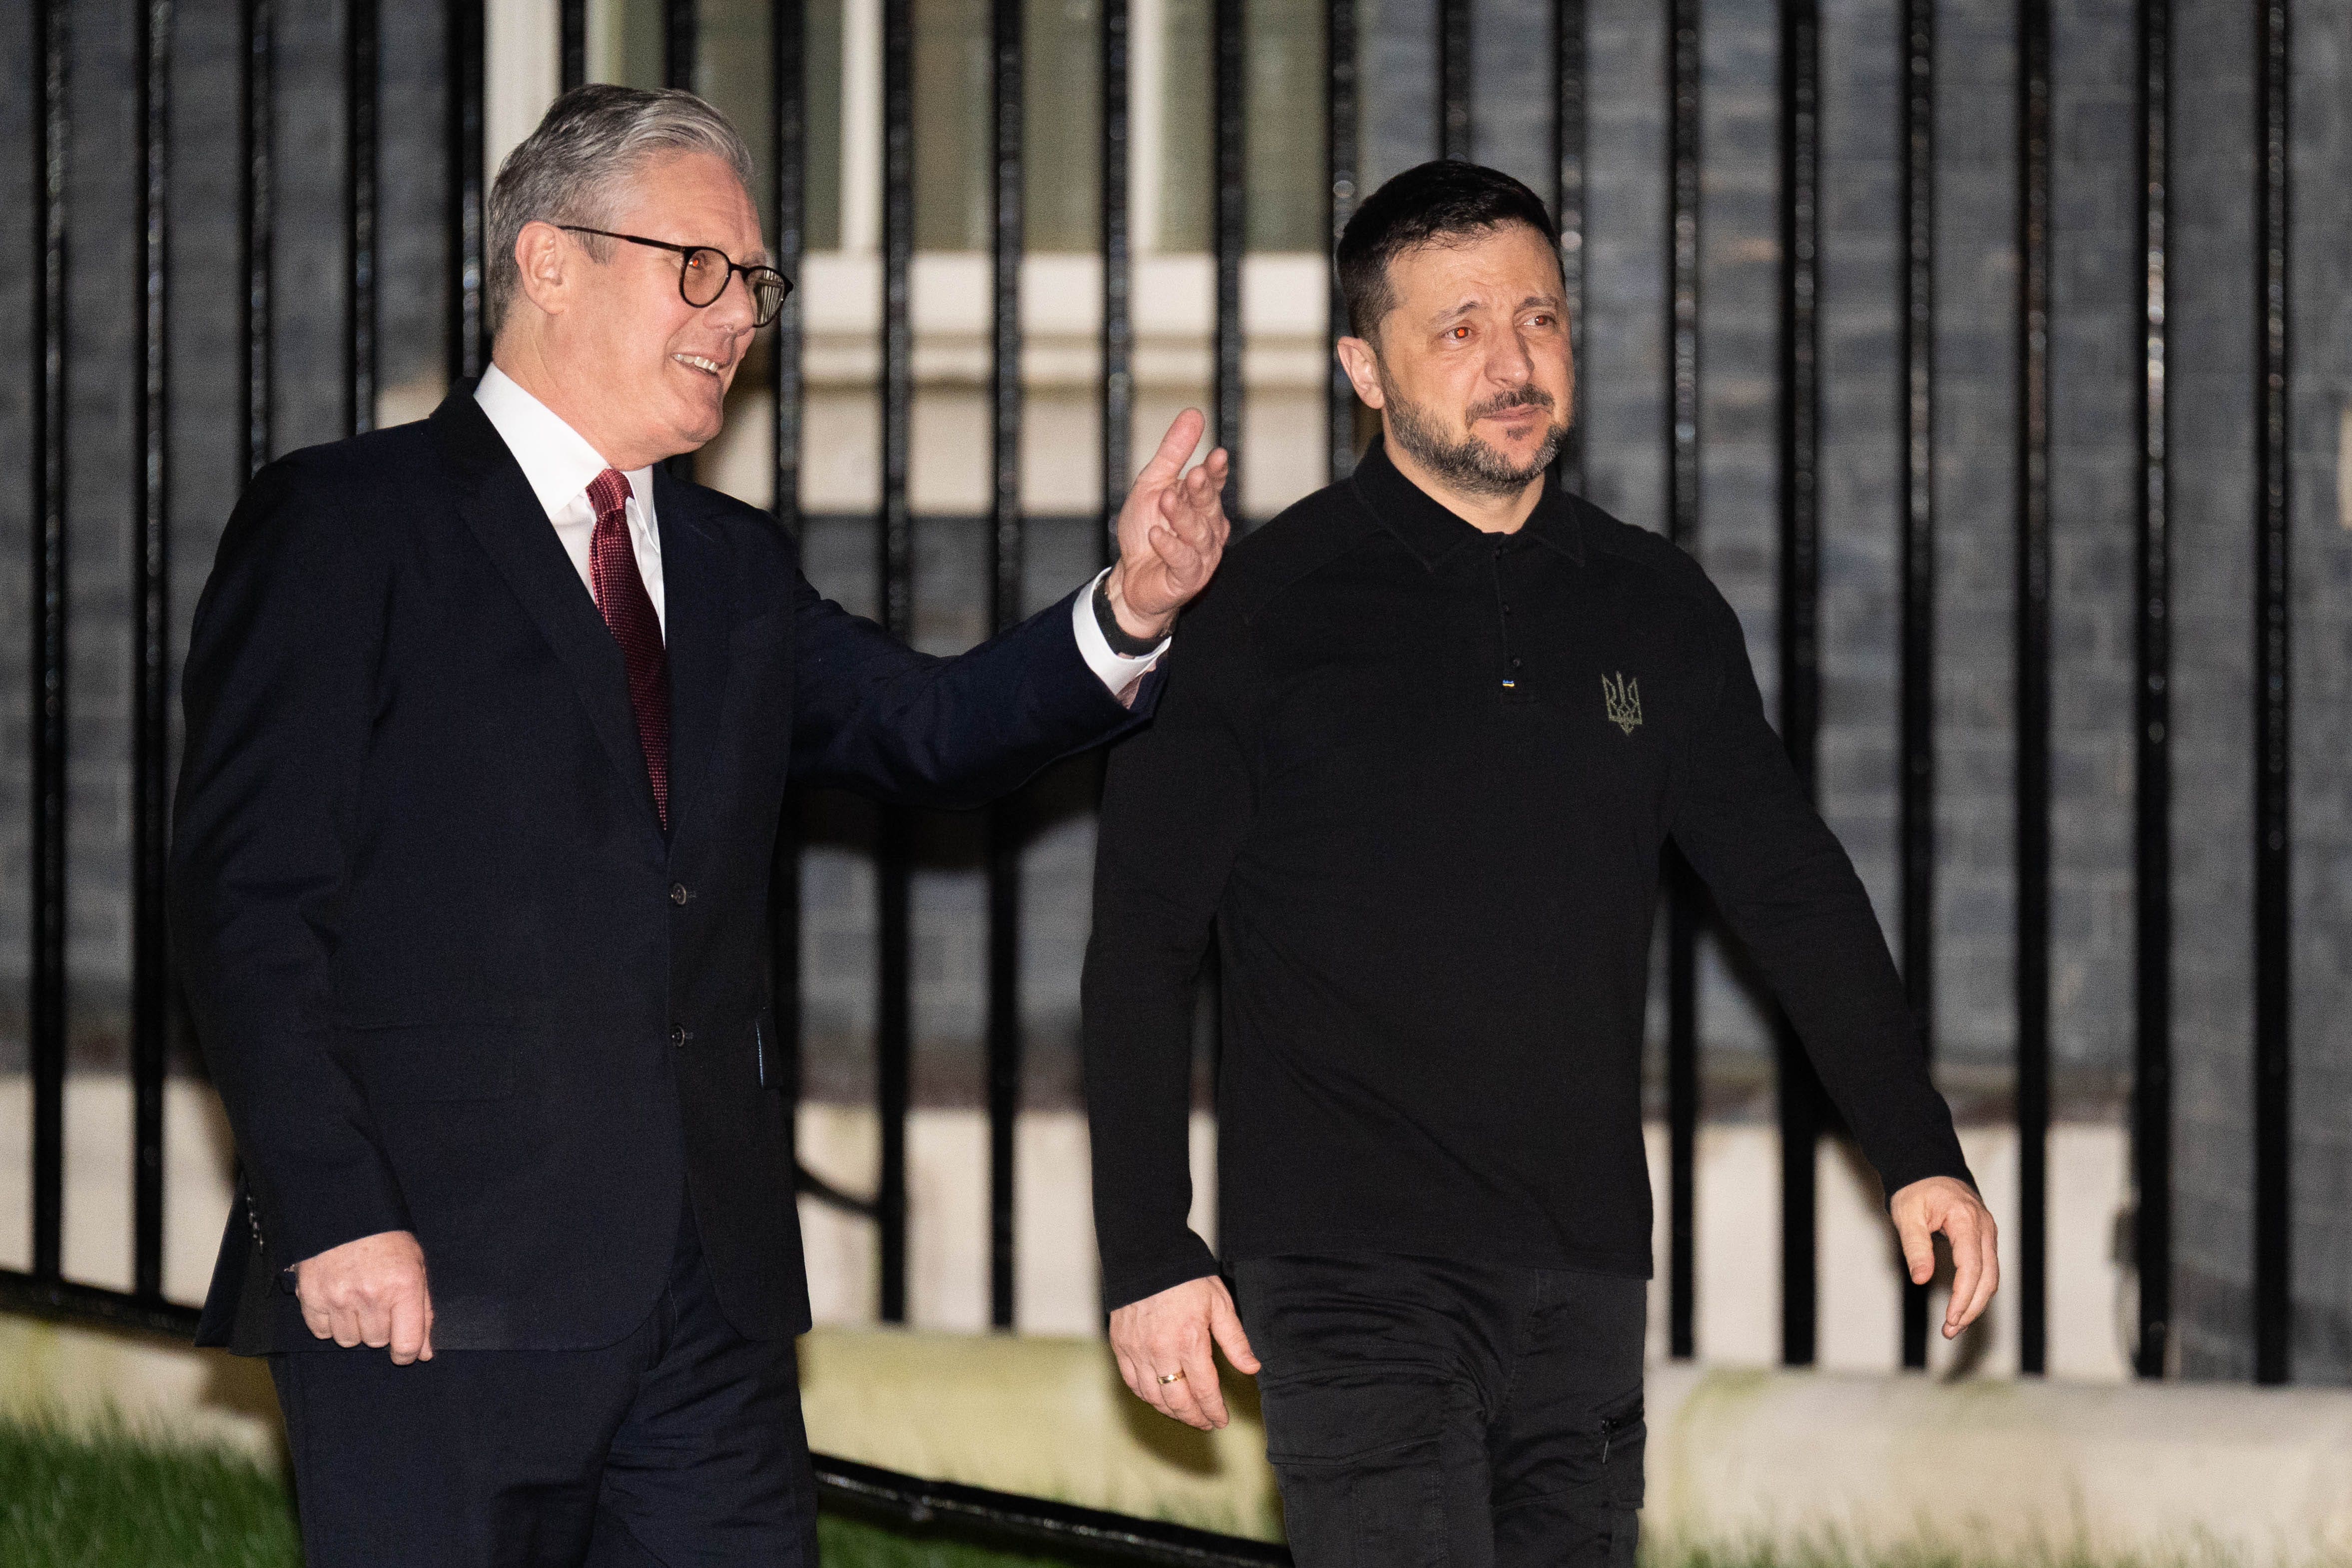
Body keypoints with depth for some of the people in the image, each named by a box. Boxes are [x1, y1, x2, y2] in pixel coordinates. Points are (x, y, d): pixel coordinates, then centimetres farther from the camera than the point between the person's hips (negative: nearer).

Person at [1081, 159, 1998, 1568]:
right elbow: (1142, 945, -2)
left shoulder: (1654, 610, 10)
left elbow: (1793, 889, 17)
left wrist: (1920, 1154, 8)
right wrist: (1150, 1255, -8)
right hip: (1351, 1277, -5)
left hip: (1582, 1279, 5)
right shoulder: (1269, 611, -3)